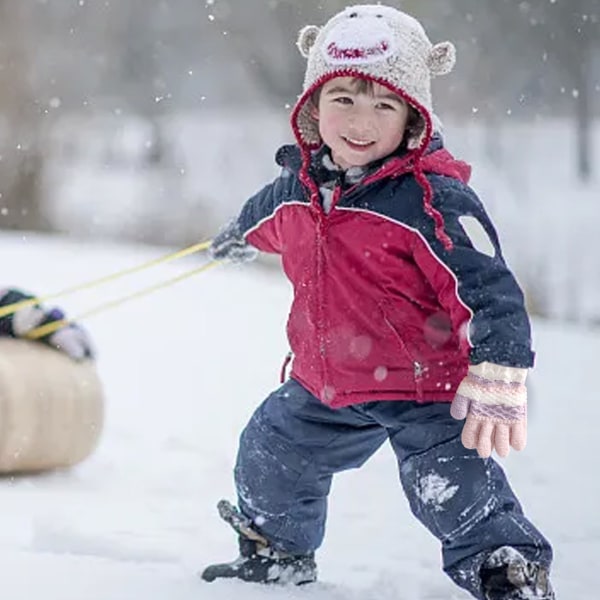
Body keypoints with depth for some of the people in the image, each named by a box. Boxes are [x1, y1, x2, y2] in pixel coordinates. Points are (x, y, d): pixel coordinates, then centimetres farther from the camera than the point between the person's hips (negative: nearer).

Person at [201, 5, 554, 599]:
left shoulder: (433, 199, -26)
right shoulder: (298, 187, -3)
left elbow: (488, 288, -28)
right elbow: (269, 214, 24)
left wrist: (498, 386, -35)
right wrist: (240, 235, 47)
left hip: (426, 389, -7)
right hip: (325, 385, 7)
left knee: (459, 493, -20)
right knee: (268, 455, 23)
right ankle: (277, 550, 49)